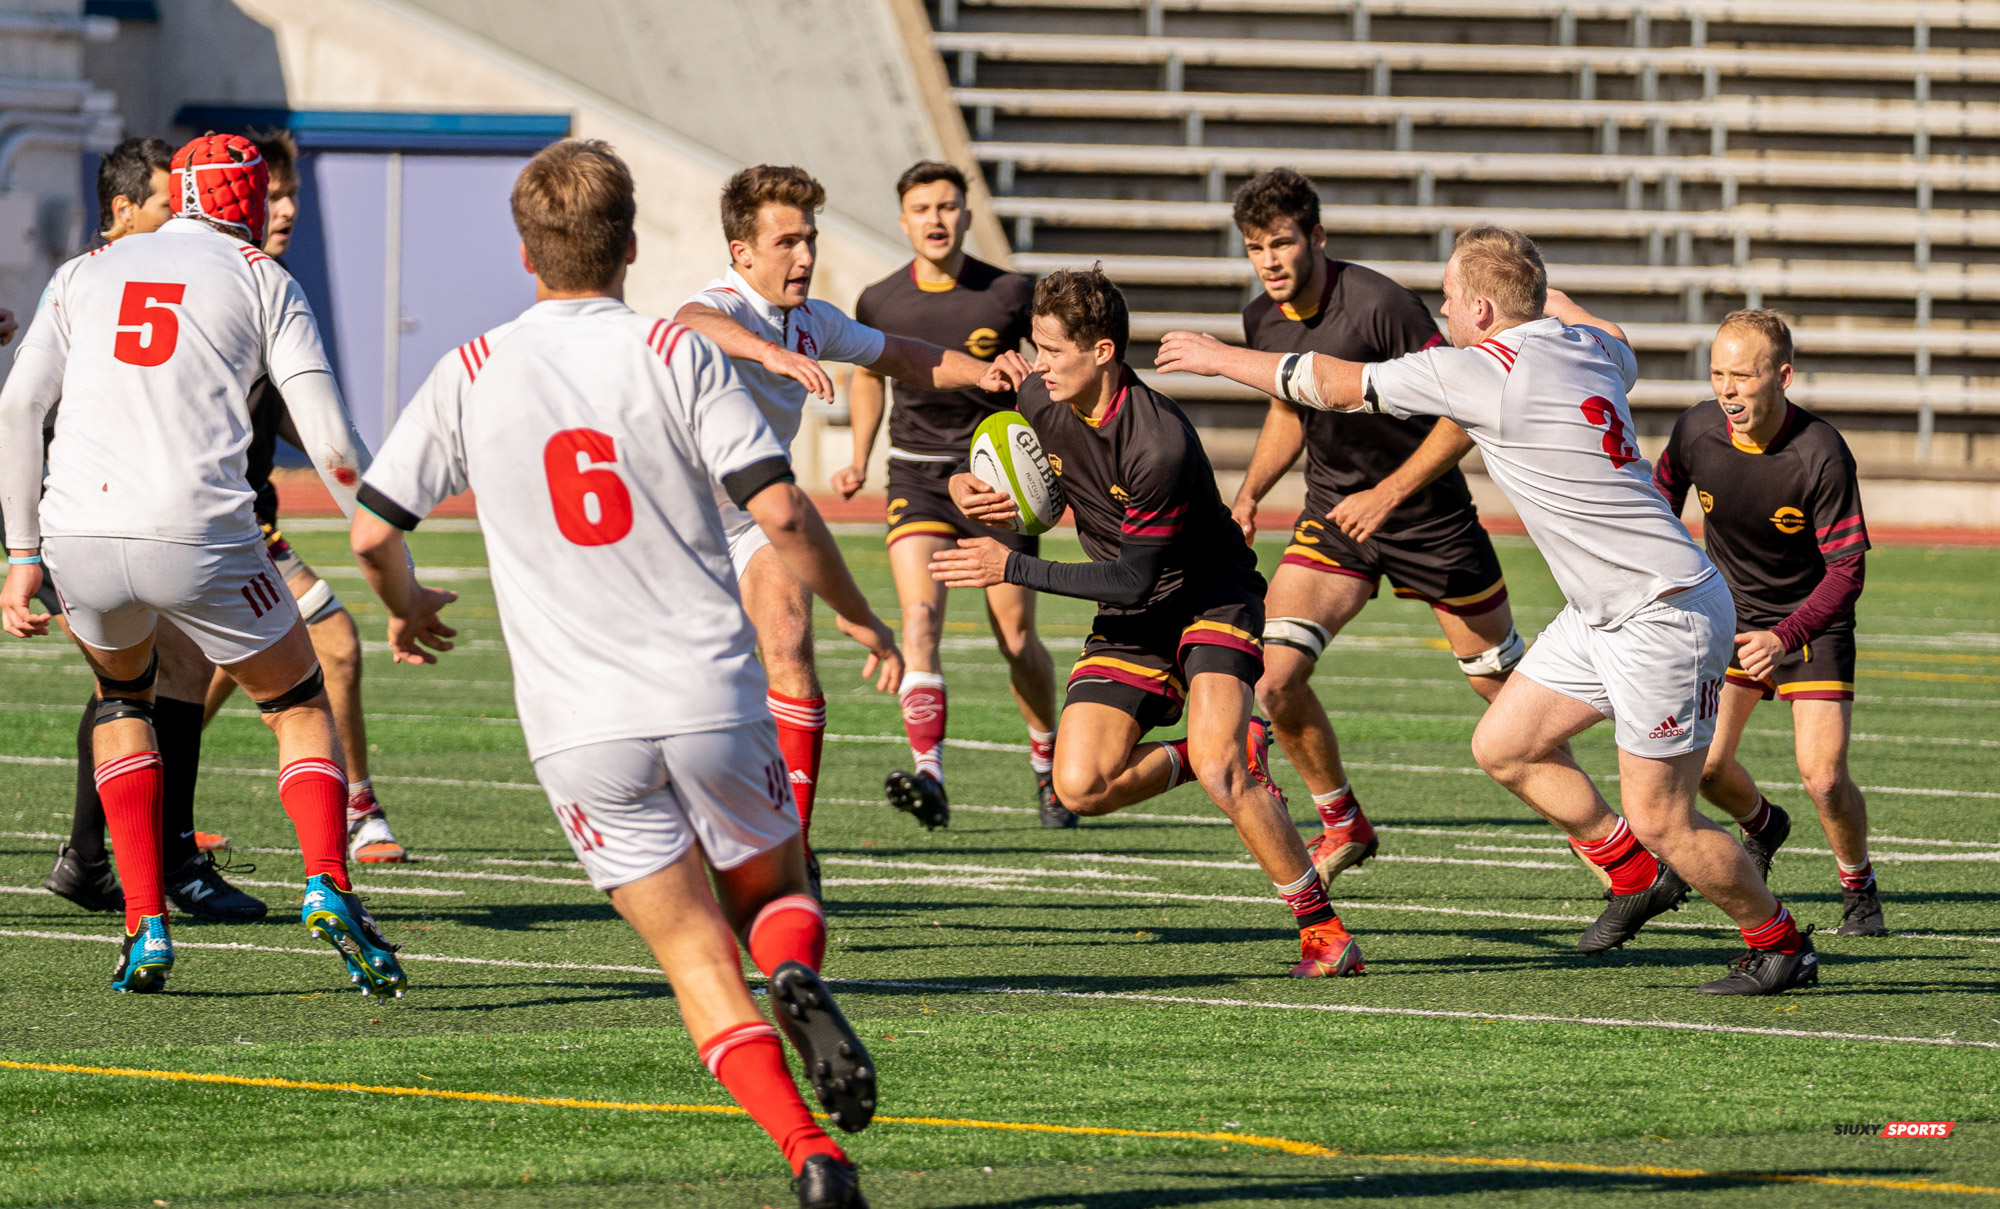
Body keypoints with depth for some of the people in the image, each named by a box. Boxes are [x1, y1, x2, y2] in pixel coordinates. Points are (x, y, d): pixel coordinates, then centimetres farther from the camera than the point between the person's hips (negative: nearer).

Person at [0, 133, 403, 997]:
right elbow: (329, 439, 3)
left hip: (80, 536, 3)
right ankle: (328, 886, -8)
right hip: (198, 537, -3)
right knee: (299, 704, 18)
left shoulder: (89, 275, 20)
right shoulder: (260, 280, 12)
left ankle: (144, 927, 17)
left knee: (122, 694, 30)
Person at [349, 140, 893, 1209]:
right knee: (773, 888, 23)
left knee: (700, 963, 4)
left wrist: (407, 607, 26)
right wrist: (860, 618, 7)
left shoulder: (470, 376, 2)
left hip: (579, 727, 0)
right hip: (712, 698, 0)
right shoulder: (677, 355, -2)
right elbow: (781, 513, -9)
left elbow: (371, 530, 4)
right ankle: (797, 979, -13)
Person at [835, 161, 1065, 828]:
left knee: (1016, 638, 2)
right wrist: (859, 461, 11)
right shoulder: (879, 303, 0)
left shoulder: (1011, 294, -7)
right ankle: (928, 772, -27)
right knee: (920, 615, -20)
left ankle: (1046, 759, 28)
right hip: (918, 475, 1)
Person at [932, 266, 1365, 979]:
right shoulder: (1038, 401, -7)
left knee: (1218, 773, -28)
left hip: (1212, 597, -7)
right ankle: (1230, 752, 15)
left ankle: (1323, 930, -14)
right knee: (1081, 787, -11)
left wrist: (1012, 569, -23)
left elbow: (1133, 580, -25)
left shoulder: (1161, 445, -30)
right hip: (1130, 621, 7)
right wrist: (968, 491, -9)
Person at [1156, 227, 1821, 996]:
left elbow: (1334, 385, -9)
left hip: (1665, 616, -9)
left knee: (1659, 820, -3)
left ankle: (1779, 945, 14)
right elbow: (1623, 357, 34)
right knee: (1504, 746, 11)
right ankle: (1637, 877, 24)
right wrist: (1545, 292, 46)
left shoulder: (1485, 371, -19)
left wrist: (1221, 357, 5)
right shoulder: (1586, 347, 5)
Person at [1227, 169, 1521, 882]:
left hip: (1428, 515, -5)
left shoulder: (1378, 305, -24)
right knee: (1274, 677, -12)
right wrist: (1249, 495, 3)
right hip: (1332, 515, 5)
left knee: (1501, 683, 6)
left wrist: (1388, 494, -26)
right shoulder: (1263, 321, -3)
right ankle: (1342, 823, 9)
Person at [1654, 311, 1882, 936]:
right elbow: (1663, 492, 7)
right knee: (1706, 767, -8)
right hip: (1730, 612, 4)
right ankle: (1761, 825, 28)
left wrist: (1784, 637, -37)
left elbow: (1847, 570, -24)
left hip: (1813, 620, -3)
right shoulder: (1697, 429, -16)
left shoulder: (1821, 454, -27)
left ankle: (1859, 885, 14)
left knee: (1823, 777, -15)